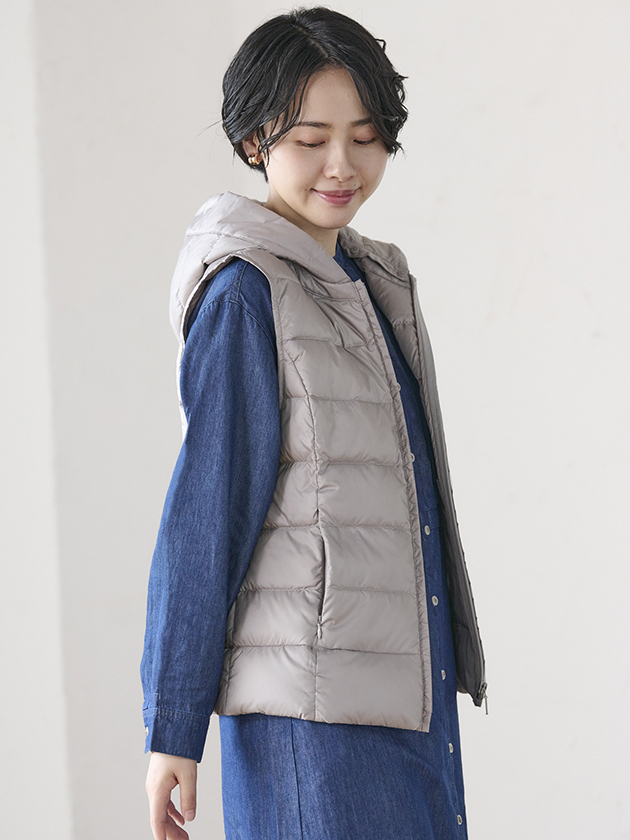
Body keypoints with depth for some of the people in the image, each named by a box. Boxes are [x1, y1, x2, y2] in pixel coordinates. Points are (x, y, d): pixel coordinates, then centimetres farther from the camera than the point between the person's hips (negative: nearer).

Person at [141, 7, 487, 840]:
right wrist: (172, 728, -11)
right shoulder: (247, 294, -10)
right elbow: (202, 512, -11)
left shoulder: (373, 283, 14)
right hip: (312, 704, -8)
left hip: (408, 696, 8)